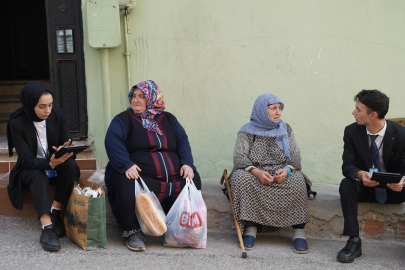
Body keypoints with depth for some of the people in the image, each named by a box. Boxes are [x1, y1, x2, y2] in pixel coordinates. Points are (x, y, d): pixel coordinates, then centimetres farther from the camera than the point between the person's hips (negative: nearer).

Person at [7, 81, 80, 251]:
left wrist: (65, 152, -32)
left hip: (56, 167, 3)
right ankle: (47, 228, -46)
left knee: (71, 164, -29)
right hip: (30, 170, -3)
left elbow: (67, 144, -6)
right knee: (38, 176, -37)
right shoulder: (17, 123, -18)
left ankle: (55, 213, -21)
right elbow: (27, 160, -23)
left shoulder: (57, 115, -9)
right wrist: (49, 163, -43)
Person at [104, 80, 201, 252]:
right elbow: (112, 142, -7)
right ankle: (132, 231, -20)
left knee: (193, 180, -23)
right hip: (138, 174, -3)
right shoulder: (123, 120, 9)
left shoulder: (168, 119, 21)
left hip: (173, 175, 4)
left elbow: (183, 141, 15)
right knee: (128, 186, -36)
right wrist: (126, 165, -25)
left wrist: (187, 163, -6)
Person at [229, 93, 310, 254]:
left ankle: (299, 232, -27)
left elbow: (295, 157, 4)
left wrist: (287, 170, -20)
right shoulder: (247, 131, 3)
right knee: (242, 179, -34)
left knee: (297, 181, -31)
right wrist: (256, 172, -26)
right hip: (253, 174, -1)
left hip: (282, 174, 1)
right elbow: (239, 157, -7)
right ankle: (250, 229, -28)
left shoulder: (285, 129, 10)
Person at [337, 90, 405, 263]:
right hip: (365, 187, 1)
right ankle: (354, 241, -28)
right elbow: (347, 165, -11)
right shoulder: (352, 132, -9)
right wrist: (360, 174, -36)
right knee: (346, 185, -30)